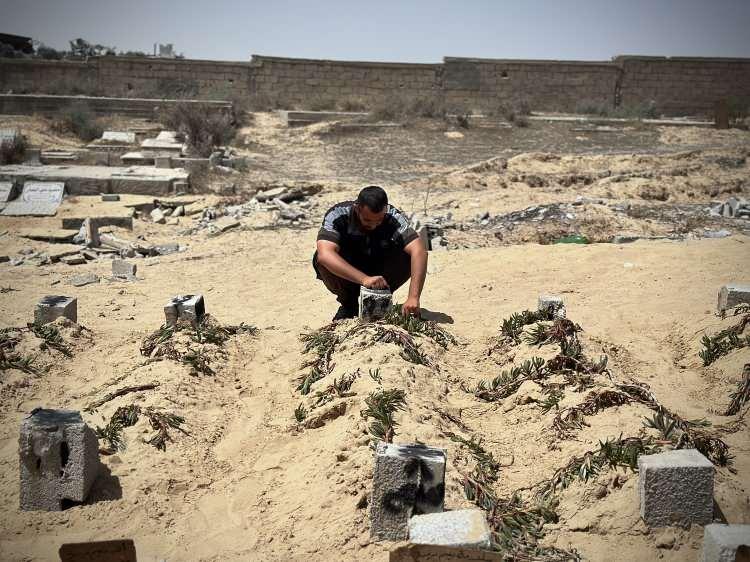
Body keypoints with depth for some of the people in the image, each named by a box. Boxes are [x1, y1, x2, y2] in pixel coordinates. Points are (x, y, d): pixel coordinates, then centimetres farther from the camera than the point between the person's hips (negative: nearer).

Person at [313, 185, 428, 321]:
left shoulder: (393, 217, -25)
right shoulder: (338, 215, -28)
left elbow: (419, 251, -36)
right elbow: (324, 254, -43)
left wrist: (413, 298, -48)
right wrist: (364, 279, -53)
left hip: (380, 273, 1)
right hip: (348, 275, -1)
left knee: (408, 256, -28)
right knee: (322, 261, -33)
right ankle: (348, 303, -4)